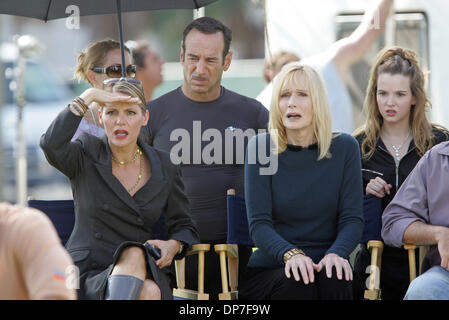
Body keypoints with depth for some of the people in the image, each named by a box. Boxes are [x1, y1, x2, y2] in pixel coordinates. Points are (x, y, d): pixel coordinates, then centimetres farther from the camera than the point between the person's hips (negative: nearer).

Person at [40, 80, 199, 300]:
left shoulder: (163, 167, 11)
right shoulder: (86, 156, 3)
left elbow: (183, 226, 19)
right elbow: (51, 145, -21)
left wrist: (173, 245, -5)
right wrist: (88, 96, -15)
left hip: (144, 276, 3)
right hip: (87, 279, -3)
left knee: (150, 292, -34)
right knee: (134, 255, -35)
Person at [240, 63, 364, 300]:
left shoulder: (344, 147, 5)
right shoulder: (261, 148, 1)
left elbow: (352, 218, 1)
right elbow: (258, 223, -6)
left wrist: (336, 254, -22)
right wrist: (290, 254, -26)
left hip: (323, 265, 1)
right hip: (270, 269, -1)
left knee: (334, 279, -33)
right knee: (296, 283, -33)